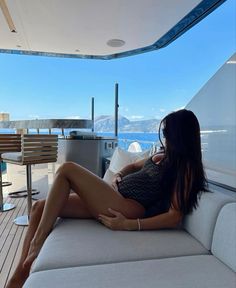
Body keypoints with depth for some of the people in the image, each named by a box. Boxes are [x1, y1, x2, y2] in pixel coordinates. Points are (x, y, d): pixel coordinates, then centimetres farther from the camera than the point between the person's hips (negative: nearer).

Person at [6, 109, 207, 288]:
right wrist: (119, 175, 10)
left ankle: (37, 244, -7)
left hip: (127, 208, -9)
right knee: (40, 208, 1)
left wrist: (128, 225, -22)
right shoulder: (162, 157, 18)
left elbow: (175, 217, -17)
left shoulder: (185, 167, -6)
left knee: (67, 169, -14)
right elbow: (134, 166, 33)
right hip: (112, 198, 9)